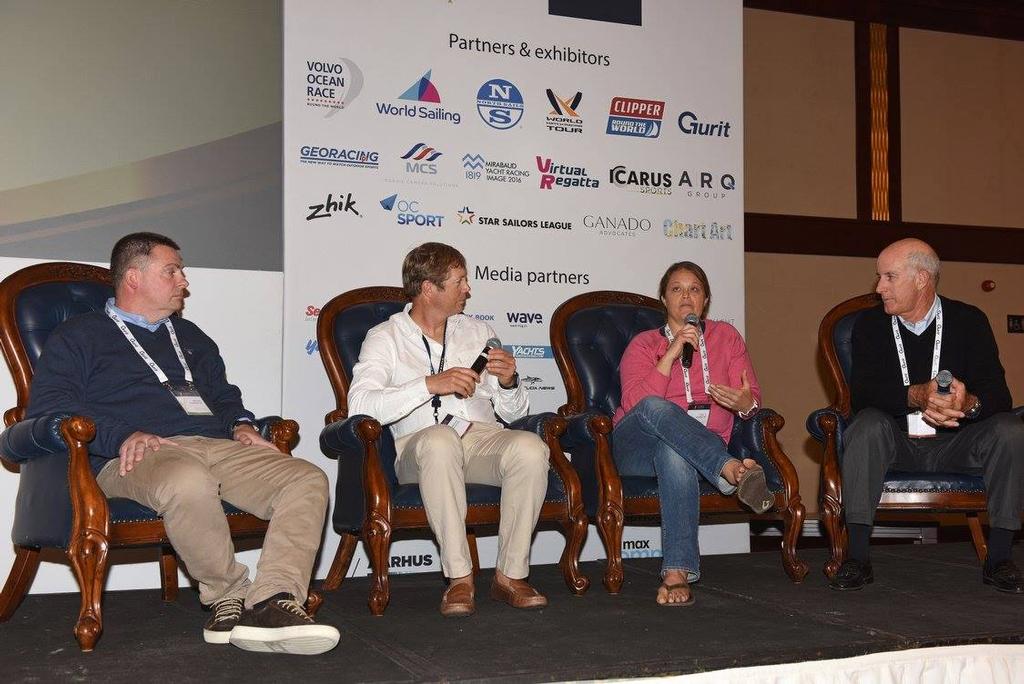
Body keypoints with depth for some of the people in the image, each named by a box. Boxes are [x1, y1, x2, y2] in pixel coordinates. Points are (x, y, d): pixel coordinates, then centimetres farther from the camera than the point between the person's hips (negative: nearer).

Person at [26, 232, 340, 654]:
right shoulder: (77, 337, 15)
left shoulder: (189, 336, 34)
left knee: (307, 479, -21)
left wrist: (239, 424, 16)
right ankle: (229, 597, -23)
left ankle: (272, 601, -38)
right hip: (136, 456, -6)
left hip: (218, 445, 6)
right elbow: (49, 408, 1)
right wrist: (122, 435, -15)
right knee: (188, 480, -43)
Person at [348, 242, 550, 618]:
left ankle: (511, 575, -21)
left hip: (482, 437, 4)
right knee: (439, 439, -39)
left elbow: (514, 413, 21)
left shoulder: (478, 332, 21)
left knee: (530, 447, -30)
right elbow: (359, 405, -12)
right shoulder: (385, 337, 8)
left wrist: (508, 382, -3)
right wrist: (431, 384, -20)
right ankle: (459, 578, -32)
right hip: (420, 445, -3)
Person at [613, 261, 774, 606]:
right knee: (655, 408, -37)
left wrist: (745, 403, -18)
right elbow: (635, 403, -6)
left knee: (674, 455, -40)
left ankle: (677, 572, -45)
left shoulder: (726, 336, 19)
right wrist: (671, 355, -14)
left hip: (706, 445, 0)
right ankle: (732, 470, -46)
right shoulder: (643, 344, 13)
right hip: (637, 445, 0)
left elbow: (753, 396, 8)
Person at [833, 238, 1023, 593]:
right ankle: (857, 557, -31)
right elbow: (862, 393, -14)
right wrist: (918, 396, -33)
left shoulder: (969, 320, 0)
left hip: (955, 443, 1)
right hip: (897, 442, -1)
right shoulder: (870, 324, 1)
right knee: (867, 426, -32)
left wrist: (969, 404, -35)